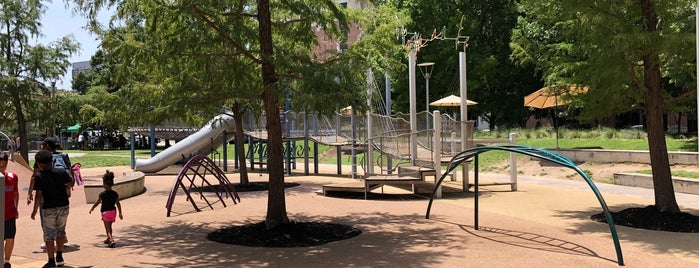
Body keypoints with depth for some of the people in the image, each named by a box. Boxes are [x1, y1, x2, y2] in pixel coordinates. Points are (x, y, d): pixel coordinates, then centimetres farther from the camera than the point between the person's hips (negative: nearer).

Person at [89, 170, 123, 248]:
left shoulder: (102, 194, -13)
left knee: (107, 228, -3)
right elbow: (118, 204, 1)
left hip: (105, 212, -5)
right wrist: (120, 213, 8)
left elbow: (97, 203, -4)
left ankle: (111, 240, -22)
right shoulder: (115, 194, -3)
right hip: (113, 211, 5)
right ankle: (108, 239, 37)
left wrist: (92, 209, 13)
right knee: (109, 226, 23)